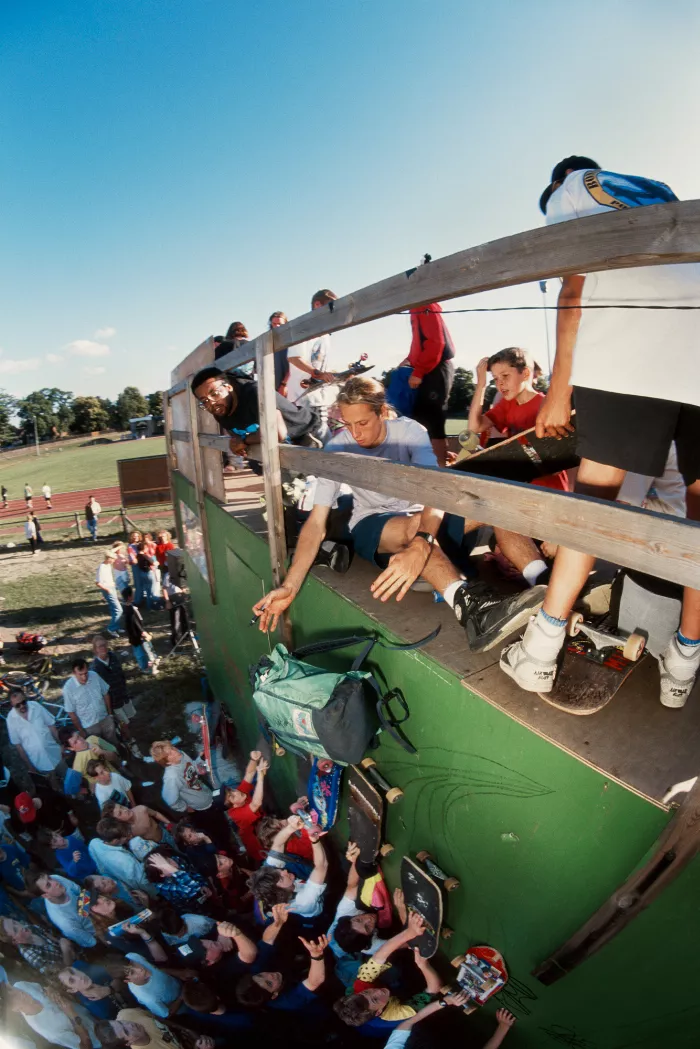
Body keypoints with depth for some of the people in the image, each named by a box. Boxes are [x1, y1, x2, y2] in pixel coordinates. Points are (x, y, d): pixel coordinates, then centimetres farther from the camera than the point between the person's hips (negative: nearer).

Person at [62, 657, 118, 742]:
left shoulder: (94, 676, -16)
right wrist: (81, 731, -8)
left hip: (105, 719, 3)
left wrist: (110, 714, 6)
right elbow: (71, 712, -14)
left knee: (113, 744, 22)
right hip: (89, 727, -3)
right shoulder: (68, 688, -24)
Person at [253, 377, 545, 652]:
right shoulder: (337, 447, -16)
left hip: (421, 517, 2)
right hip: (371, 526, -2)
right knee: (411, 525, -39)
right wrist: (290, 586, -32)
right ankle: (468, 603, -59)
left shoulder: (409, 431, -17)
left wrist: (420, 545, -53)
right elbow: (316, 521, -19)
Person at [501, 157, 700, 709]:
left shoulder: (569, 190, 24)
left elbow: (574, 288, 6)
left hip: (631, 343, -4)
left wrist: (559, 388, 1)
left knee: (596, 486, -6)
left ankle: (542, 648, -4)